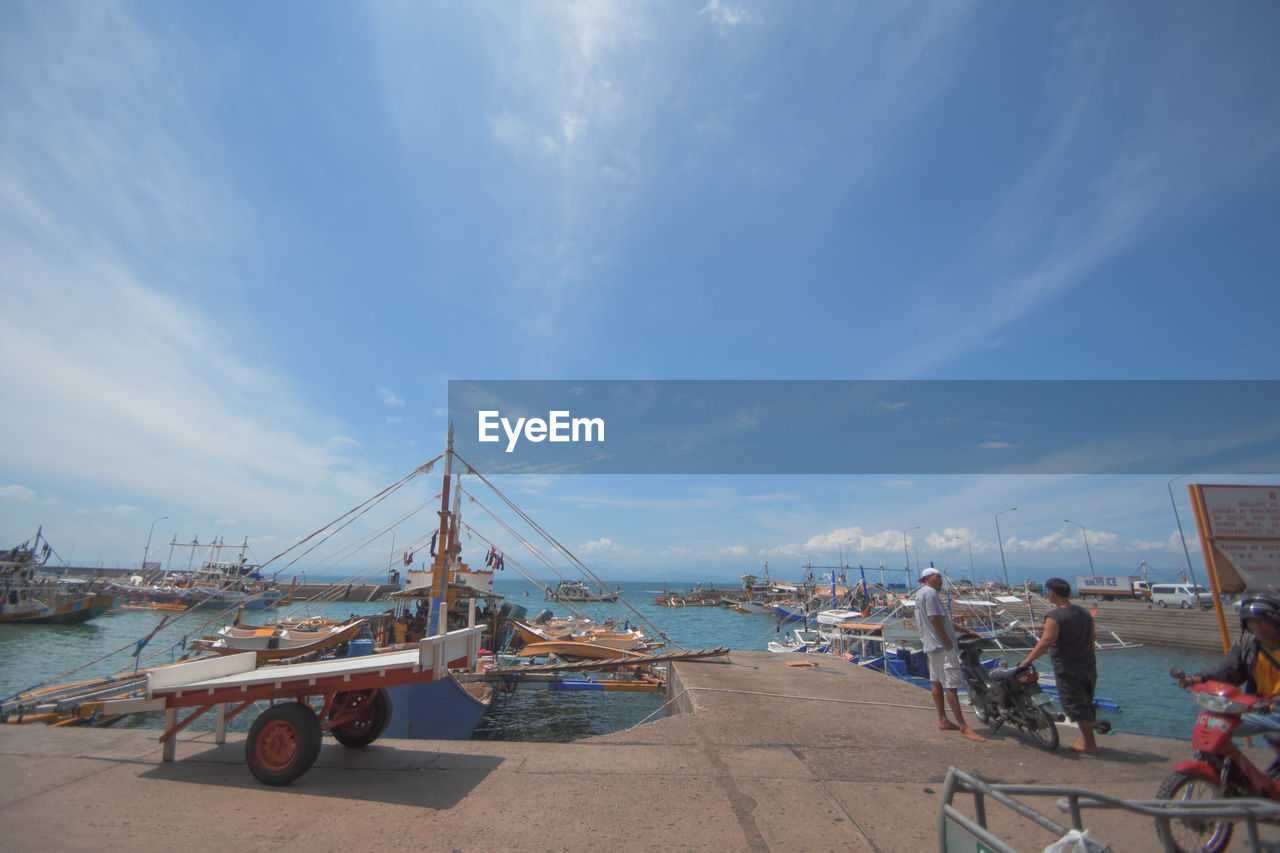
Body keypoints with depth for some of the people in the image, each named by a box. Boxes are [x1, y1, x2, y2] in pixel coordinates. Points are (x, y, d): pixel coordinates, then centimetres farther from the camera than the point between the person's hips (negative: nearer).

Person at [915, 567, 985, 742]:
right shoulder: (930, 593, -15)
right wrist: (949, 644, -17)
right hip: (942, 647, -11)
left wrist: (966, 630, 21)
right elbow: (935, 620, -21)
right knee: (951, 685, -7)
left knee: (936, 682, 13)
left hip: (932, 646, 11)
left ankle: (943, 720, 21)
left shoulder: (920, 594, 18)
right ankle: (963, 727, -4)